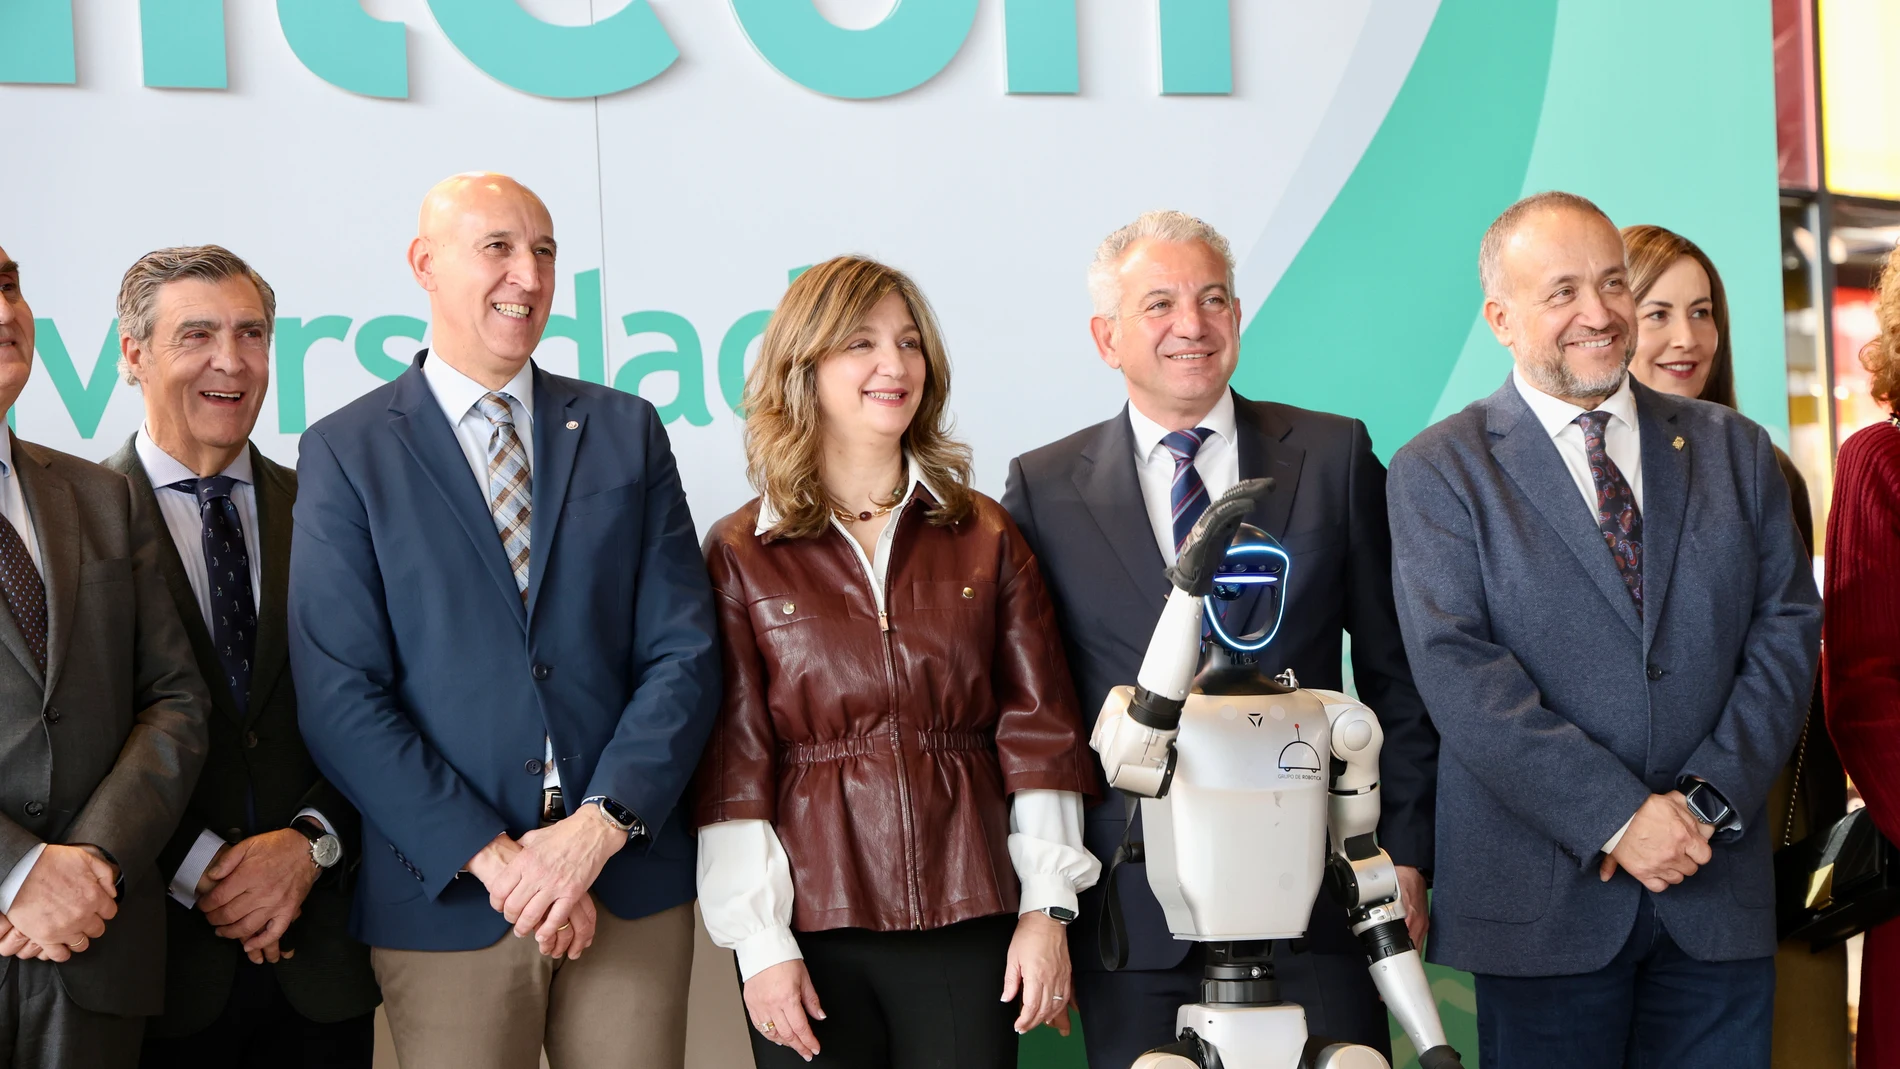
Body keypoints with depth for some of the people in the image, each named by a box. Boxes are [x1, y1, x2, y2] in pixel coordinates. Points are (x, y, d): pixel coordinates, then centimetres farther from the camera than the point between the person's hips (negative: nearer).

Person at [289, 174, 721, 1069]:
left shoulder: (627, 431, 9)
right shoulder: (344, 452, 2)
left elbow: (684, 653, 2)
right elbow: (340, 697, -6)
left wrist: (599, 826, -12)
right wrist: (493, 858, -13)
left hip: (633, 885, 2)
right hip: (447, 900, -2)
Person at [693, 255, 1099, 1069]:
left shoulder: (985, 537, 8)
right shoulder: (742, 555, 3)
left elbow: (1037, 730, 5)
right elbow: (733, 765, 0)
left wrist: (1046, 908, 0)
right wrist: (759, 943, -5)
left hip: (967, 919, 1)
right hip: (812, 927, -1)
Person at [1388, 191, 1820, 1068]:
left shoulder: (1735, 450, 10)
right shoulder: (1438, 472, -1)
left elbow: (1788, 628, 5)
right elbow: (1458, 670, -10)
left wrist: (1708, 799, -9)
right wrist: (1616, 816, -16)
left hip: (1719, 887, 3)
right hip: (1542, 899, -3)